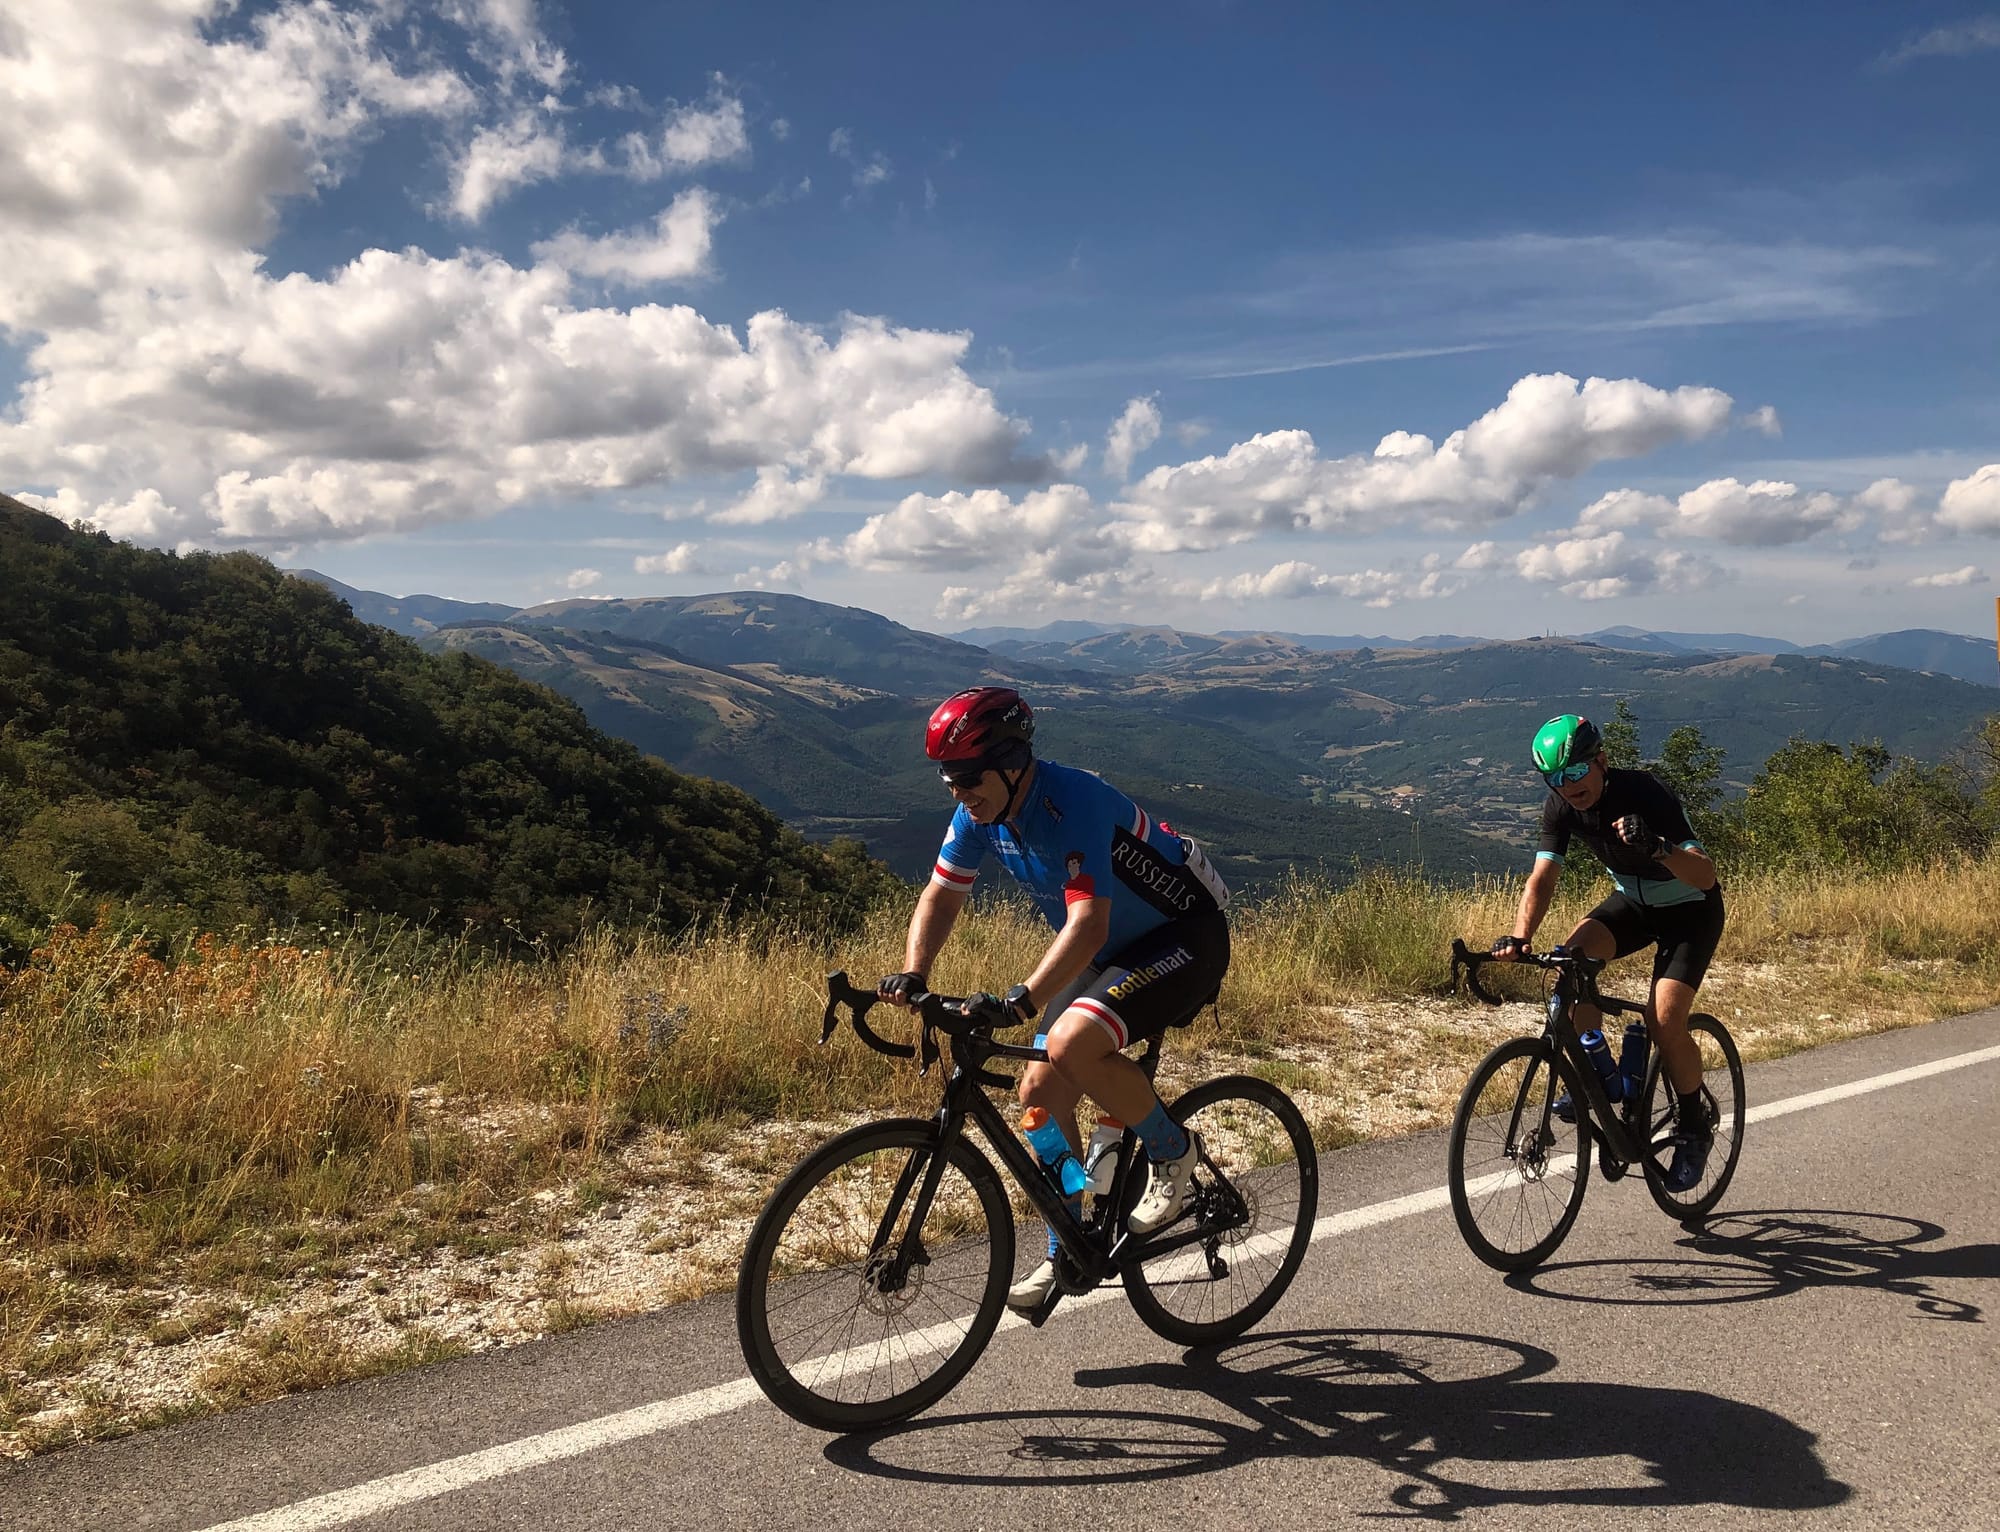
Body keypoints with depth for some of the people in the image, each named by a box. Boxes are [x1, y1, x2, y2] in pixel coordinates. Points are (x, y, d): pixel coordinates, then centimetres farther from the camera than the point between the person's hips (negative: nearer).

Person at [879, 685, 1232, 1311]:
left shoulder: (1074, 803, -32)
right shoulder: (980, 813, -7)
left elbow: (1088, 924, -40)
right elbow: (941, 896, 1)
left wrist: (1020, 999, -50)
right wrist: (911, 976, -16)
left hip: (1186, 937, -8)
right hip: (1112, 950, 8)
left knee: (1071, 1044, -30)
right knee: (1041, 1090, 0)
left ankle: (1172, 1151, -3)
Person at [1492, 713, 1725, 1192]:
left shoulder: (1643, 793, -30)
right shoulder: (1560, 806, -15)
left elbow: (1705, 876, -35)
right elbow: (1542, 879, -19)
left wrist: (1656, 848, -54)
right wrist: (1518, 939, -35)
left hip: (1690, 907, -5)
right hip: (1633, 901, 5)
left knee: (1664, 1021, -20)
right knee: (1574, 955, -25)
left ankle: (1694, 1127, 7)